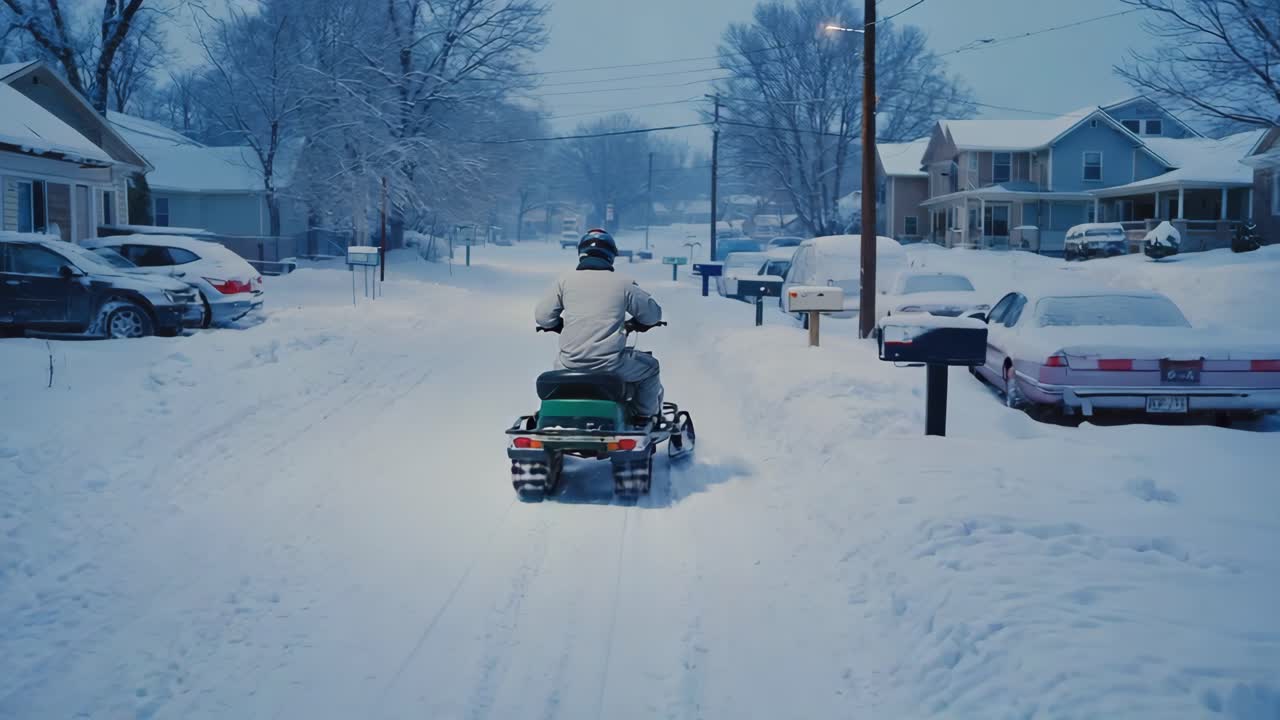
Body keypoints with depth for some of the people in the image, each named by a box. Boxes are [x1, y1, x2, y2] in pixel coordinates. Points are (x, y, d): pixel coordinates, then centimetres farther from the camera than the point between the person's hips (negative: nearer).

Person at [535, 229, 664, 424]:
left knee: (558, 362, 39)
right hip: (611, 365, -2)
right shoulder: (623, 283, 1)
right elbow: (653, 314, 10)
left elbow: (542, 316, 6)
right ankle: (645, 416, 28)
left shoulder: (566, 280, 3)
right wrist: (635, 324, 31)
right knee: (649, 366, 25)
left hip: (570, 366, 3)